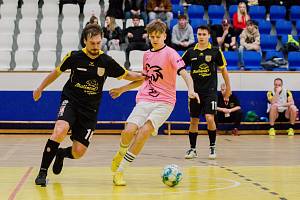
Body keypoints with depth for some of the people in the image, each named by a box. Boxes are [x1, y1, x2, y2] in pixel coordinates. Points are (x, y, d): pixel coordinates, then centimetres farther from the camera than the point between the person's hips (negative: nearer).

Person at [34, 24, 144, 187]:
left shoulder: (107, 62, -5)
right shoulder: (74, 57, -6)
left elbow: (126, 75, 9)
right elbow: (57, 72, 11)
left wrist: (142, 76, -10)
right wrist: (40, 88, 19)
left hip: (90, 110, 2)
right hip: (70, 101, -2)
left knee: (78, 152, -6)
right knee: (60, 131, -32)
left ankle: (61, 154, 32)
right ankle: (42, 172, -20)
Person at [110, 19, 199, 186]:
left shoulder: (170, 53, -5)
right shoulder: (147, 55, 14)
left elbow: (184, 73, -17)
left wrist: (191, 90, -36)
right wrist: (122, 89, 33)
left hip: (164, 102, -4)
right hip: (145, 99, 4)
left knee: (144, 131, -23)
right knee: (129, 131, -17)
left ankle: (120, 170, -12)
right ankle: (121, 154, 19)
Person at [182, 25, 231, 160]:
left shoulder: (215, 51, -1)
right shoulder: (191, 52, 5)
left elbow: (223, 69, 6)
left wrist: (228, 88, 7)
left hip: (210, 91, -3)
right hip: (195, 91, 3)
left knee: (210, 118, -14)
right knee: (193, 120, 6)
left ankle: (212, 147, 2)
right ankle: (192, 149, 17)